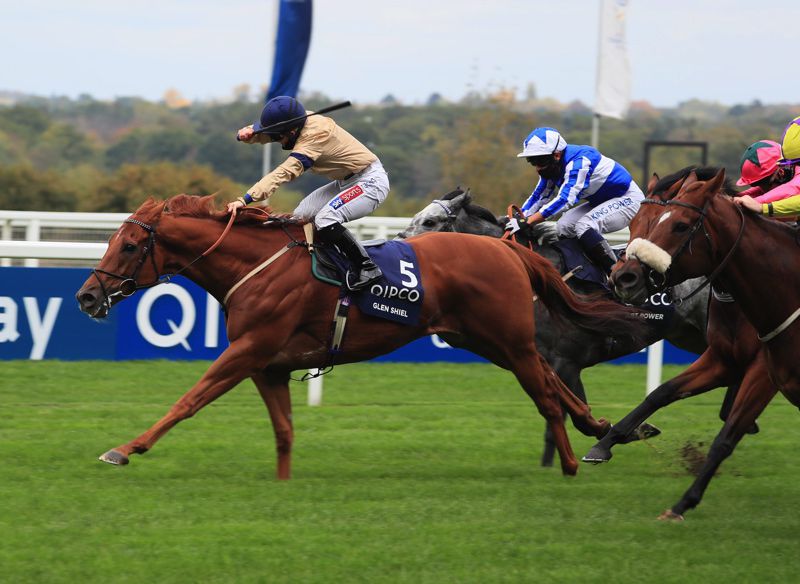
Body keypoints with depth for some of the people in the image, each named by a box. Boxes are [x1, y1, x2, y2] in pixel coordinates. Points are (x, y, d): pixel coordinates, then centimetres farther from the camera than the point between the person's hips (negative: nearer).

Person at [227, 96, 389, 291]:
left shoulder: (315, 136, -31)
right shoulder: (298, 121, -6)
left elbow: (284, 173, -39)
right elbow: (260, 134, 3)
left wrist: (245, 199, -45)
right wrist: (245, 133, -22)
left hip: (371, 181, -10)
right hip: (346, 182, 10)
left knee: (325, 220, -28)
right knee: (301, 216, 3)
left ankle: (367, 268, -15)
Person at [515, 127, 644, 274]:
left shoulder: (578, 162, -31)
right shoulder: (551, 167, -2)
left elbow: (565, 199, -38)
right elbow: (539, 197, 3)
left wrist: (528, 221, -41)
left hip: (628, 199, -10)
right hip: (601, 202, 10)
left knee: (584, 226, -28)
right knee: (563, 227, -3)